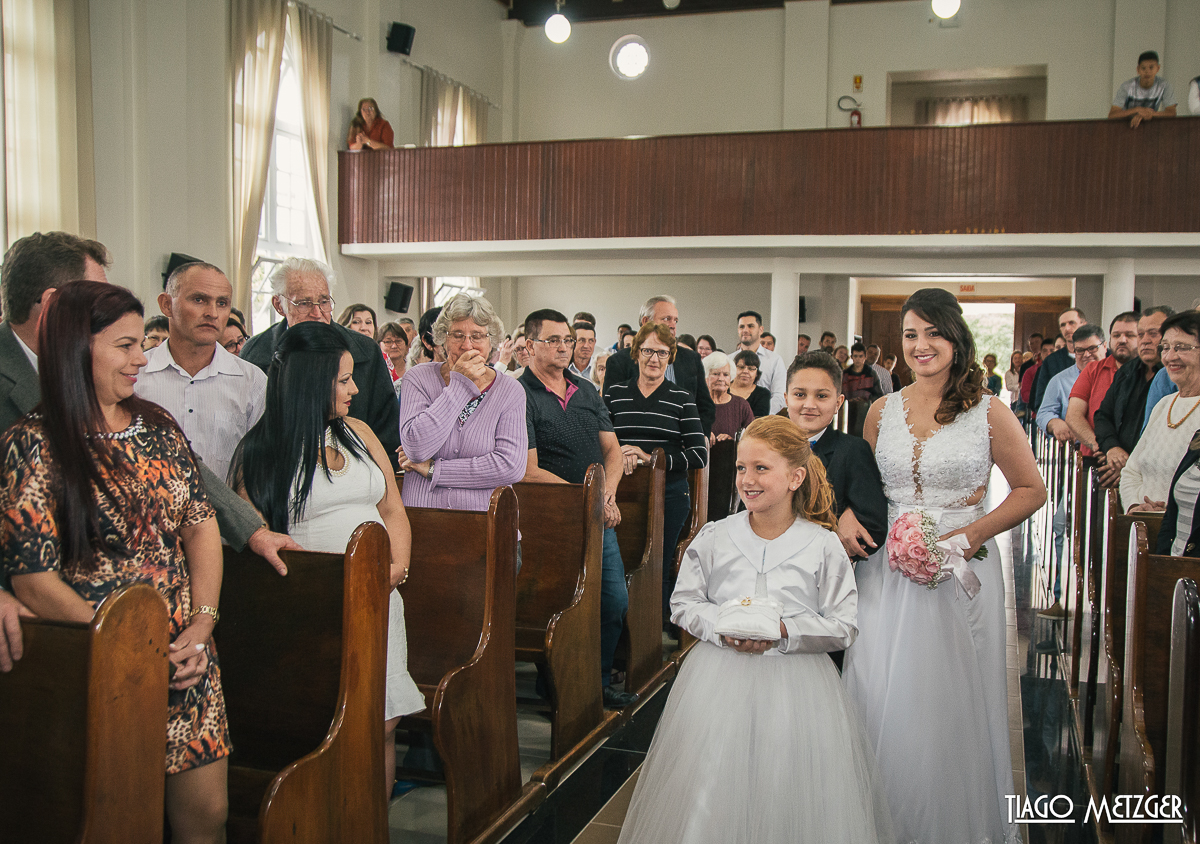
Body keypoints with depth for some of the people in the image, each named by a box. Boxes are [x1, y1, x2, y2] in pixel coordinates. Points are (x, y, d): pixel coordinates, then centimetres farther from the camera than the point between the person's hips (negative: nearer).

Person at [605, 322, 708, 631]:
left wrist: (651, 458, -14)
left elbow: (699, 454, -3)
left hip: (669, 495, -1)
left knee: (660, 570, 3)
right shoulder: (613, 394, 8)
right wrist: (618, 456, -13)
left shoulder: (681, 399, 4)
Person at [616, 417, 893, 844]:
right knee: (712, 787, 2)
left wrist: (785, 630, -17)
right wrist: (721, 626, -12)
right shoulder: (714, 538, 1)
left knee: (788, 792, 1)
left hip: (796, 684, -1)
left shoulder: (823, 546, -4)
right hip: (720, 679, 1)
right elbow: (684, 603, 6)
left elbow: (843, 627, -3)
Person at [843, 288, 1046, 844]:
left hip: (961, 569, -2)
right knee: (883, 699, 4)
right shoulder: (882, 411, 7)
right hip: (887, 569, 3)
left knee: (952, 702, 5)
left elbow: (1031, 490, 3)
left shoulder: (989, 413, -2)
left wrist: (973, 533, -10)